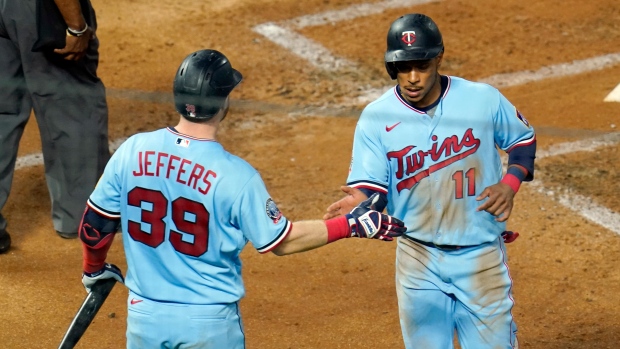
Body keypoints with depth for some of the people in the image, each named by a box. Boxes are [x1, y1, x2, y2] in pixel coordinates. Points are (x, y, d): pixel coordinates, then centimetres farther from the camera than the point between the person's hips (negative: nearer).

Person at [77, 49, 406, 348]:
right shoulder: (236, 176, -18)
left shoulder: (131, 151, -8)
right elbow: (281, 241, -7)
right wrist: (352, 225, 1)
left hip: (145, 314, 3)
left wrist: (94, 269, 23)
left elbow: (94, 226, 2)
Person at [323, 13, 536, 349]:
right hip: (418, 258, 1)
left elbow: (523, 139, 8)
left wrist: (510, 183, -10)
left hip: (481, 257, -1)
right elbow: (371, 186, -11)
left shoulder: (483, 99, -9)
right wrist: (361, 200, -34)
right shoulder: (376, 117, -9)